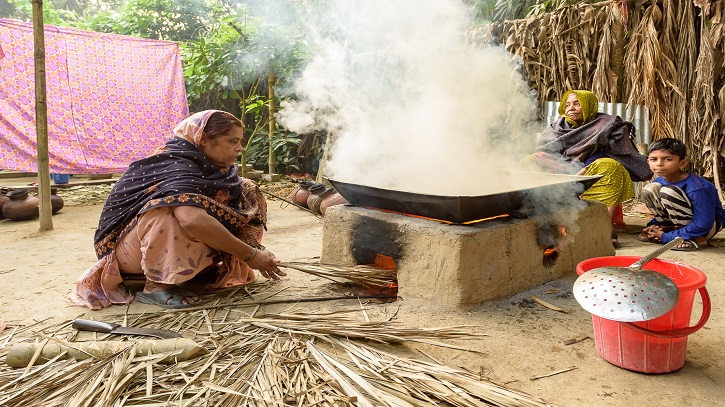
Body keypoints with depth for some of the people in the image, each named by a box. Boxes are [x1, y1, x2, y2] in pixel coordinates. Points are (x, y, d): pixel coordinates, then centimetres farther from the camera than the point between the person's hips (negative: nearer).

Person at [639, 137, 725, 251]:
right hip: (680, 223, 7)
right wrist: (654, 224, -9)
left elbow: (702, 226, -29)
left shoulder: (697, 188, -29)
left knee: (668, 191, -29)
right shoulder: (659, 181, -6)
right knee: (649, 189, -9)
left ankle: (696, 240, -19)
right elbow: (663, 210, 13)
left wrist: (666, 237, -24)